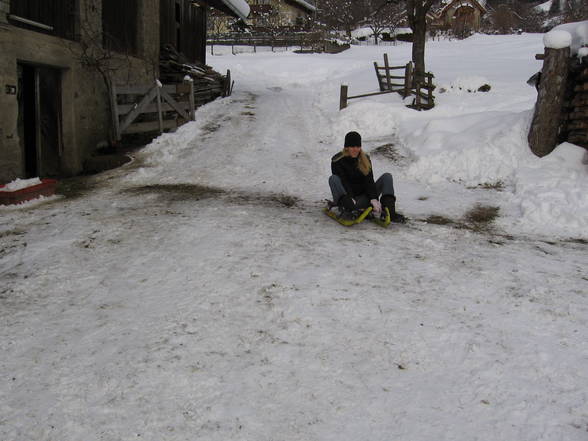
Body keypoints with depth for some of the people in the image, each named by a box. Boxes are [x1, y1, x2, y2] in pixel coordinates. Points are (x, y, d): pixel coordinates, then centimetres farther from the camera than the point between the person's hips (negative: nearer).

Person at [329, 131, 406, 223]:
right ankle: (346, 209, -51)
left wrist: (374, 198, -25)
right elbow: (342, 182, -18)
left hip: (363, 198, 3)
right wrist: (349, 200, -34)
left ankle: (389, 211, -34)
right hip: (346, 197, -3)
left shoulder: (365, 159, 6)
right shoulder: (337, 160, -4)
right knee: (333, 179, -28)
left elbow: (369, 181, -7)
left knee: (387, 176, -10)